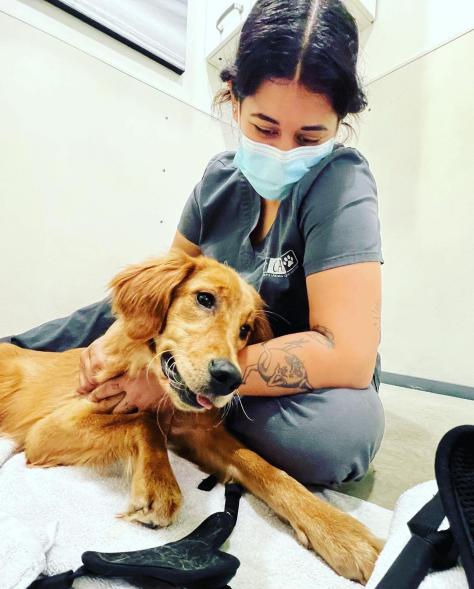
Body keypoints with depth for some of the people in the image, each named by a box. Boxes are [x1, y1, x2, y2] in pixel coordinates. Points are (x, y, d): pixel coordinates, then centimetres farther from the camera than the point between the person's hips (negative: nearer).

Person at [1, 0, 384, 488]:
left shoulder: (340, 182, -23)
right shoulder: (223, 173, -7)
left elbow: (349, 354, -33)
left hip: (302, 388, -3)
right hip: (219, 349, 4)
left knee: (346, 425, -36)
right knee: (112, 313, 4)